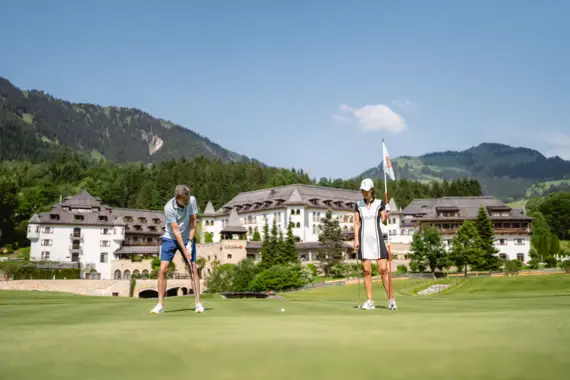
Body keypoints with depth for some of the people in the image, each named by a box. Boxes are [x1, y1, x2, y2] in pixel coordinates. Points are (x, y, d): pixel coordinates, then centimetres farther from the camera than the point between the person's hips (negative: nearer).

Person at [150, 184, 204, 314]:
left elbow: (193, 222, -6)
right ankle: (160, 304, -3)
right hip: (170, 239, -2)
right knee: (163, 270, -11)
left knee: (193, 269, -4)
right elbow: (176, 230, -23)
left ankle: (198, 303, 2)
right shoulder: (168, 207, -24)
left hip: (188, 239, 2)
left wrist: (190, 241, -15)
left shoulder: (192, 200, -14)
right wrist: (184, 251, -25)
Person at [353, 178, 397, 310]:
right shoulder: (358, 204, 7)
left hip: (377, 239, -2)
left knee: (383, 269, -7)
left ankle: (390, 299, 2)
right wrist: (356, 239, -5)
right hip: (364, 240, 2)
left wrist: (385, 217, -27)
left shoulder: (380, 203, 1)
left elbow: (384, 221, -4)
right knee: (367, 271, 0)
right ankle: (370, 301, 5)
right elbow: (356, 223, 5)